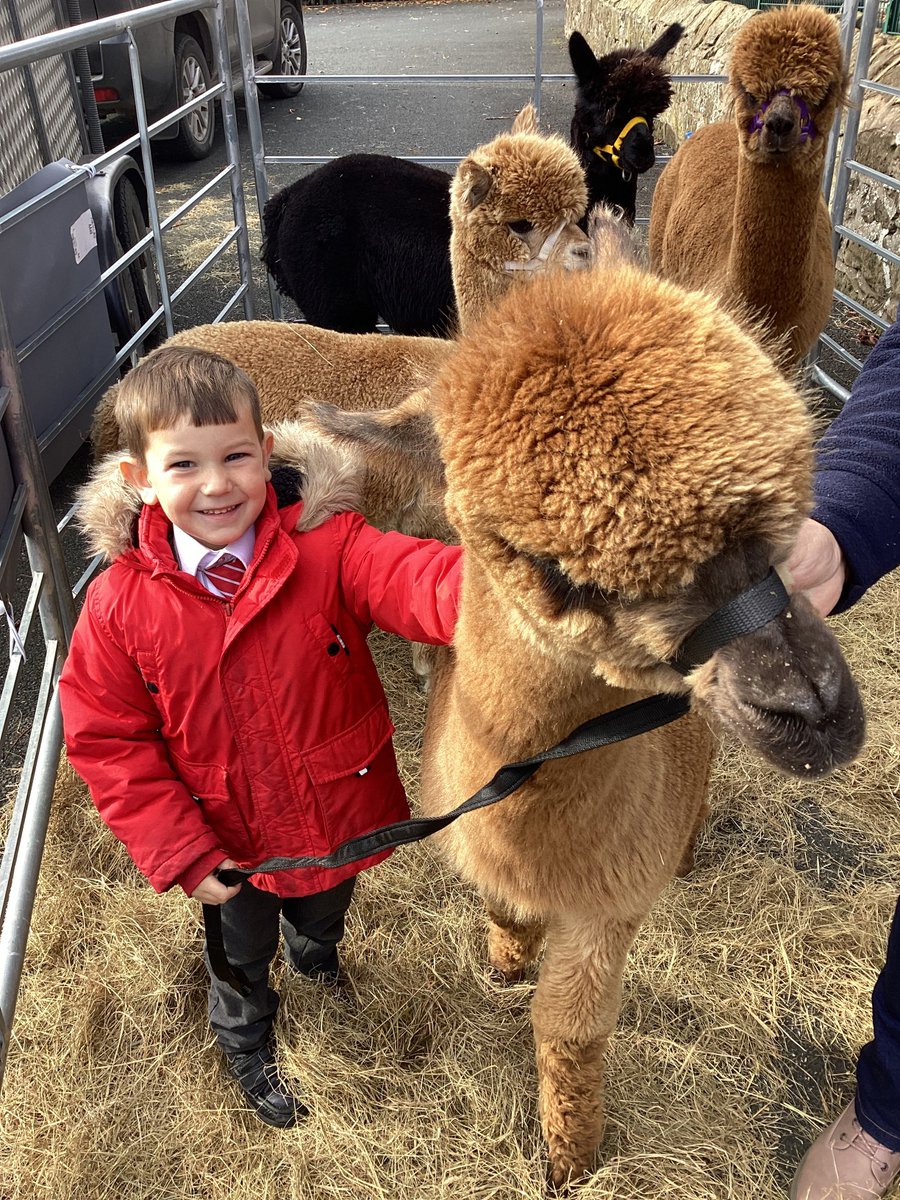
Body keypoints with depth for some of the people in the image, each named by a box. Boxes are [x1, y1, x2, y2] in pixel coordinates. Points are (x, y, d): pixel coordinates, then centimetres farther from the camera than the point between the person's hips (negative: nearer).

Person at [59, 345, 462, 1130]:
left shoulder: (327, 551, -25)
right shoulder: (120, 604, -21)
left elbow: (411, 578, -43)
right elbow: (108, 740, -14)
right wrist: (180, 852, -17)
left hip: (339, 821, 1)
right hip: (230, 847, 0)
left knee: (324, 916, 35)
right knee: (242, 954, 29)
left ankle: (313, 947, 74)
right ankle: (247, 1050, 63)